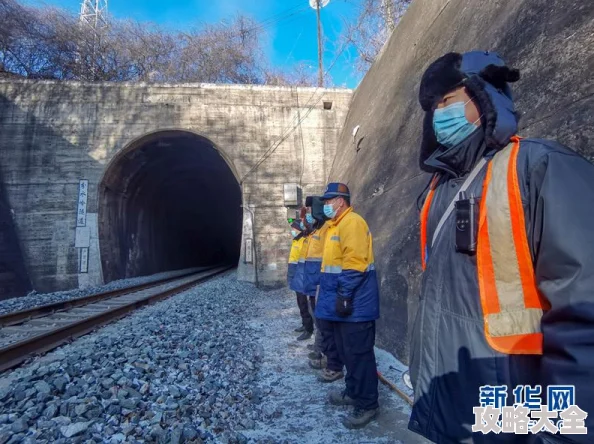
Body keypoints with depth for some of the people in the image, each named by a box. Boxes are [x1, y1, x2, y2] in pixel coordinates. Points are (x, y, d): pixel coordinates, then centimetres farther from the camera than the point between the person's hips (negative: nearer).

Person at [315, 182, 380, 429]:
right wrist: (334, 296, 22)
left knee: (359, 354, -1)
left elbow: (354, 263, -24)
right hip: (342, 303, 10)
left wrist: (344, 295, -24)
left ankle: (367, 405, 12)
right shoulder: (335, 225, 18)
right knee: (347, 351, 19)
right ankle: (353, 392, 34)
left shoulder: (352, 223, -15)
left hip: (354, 304, -10)